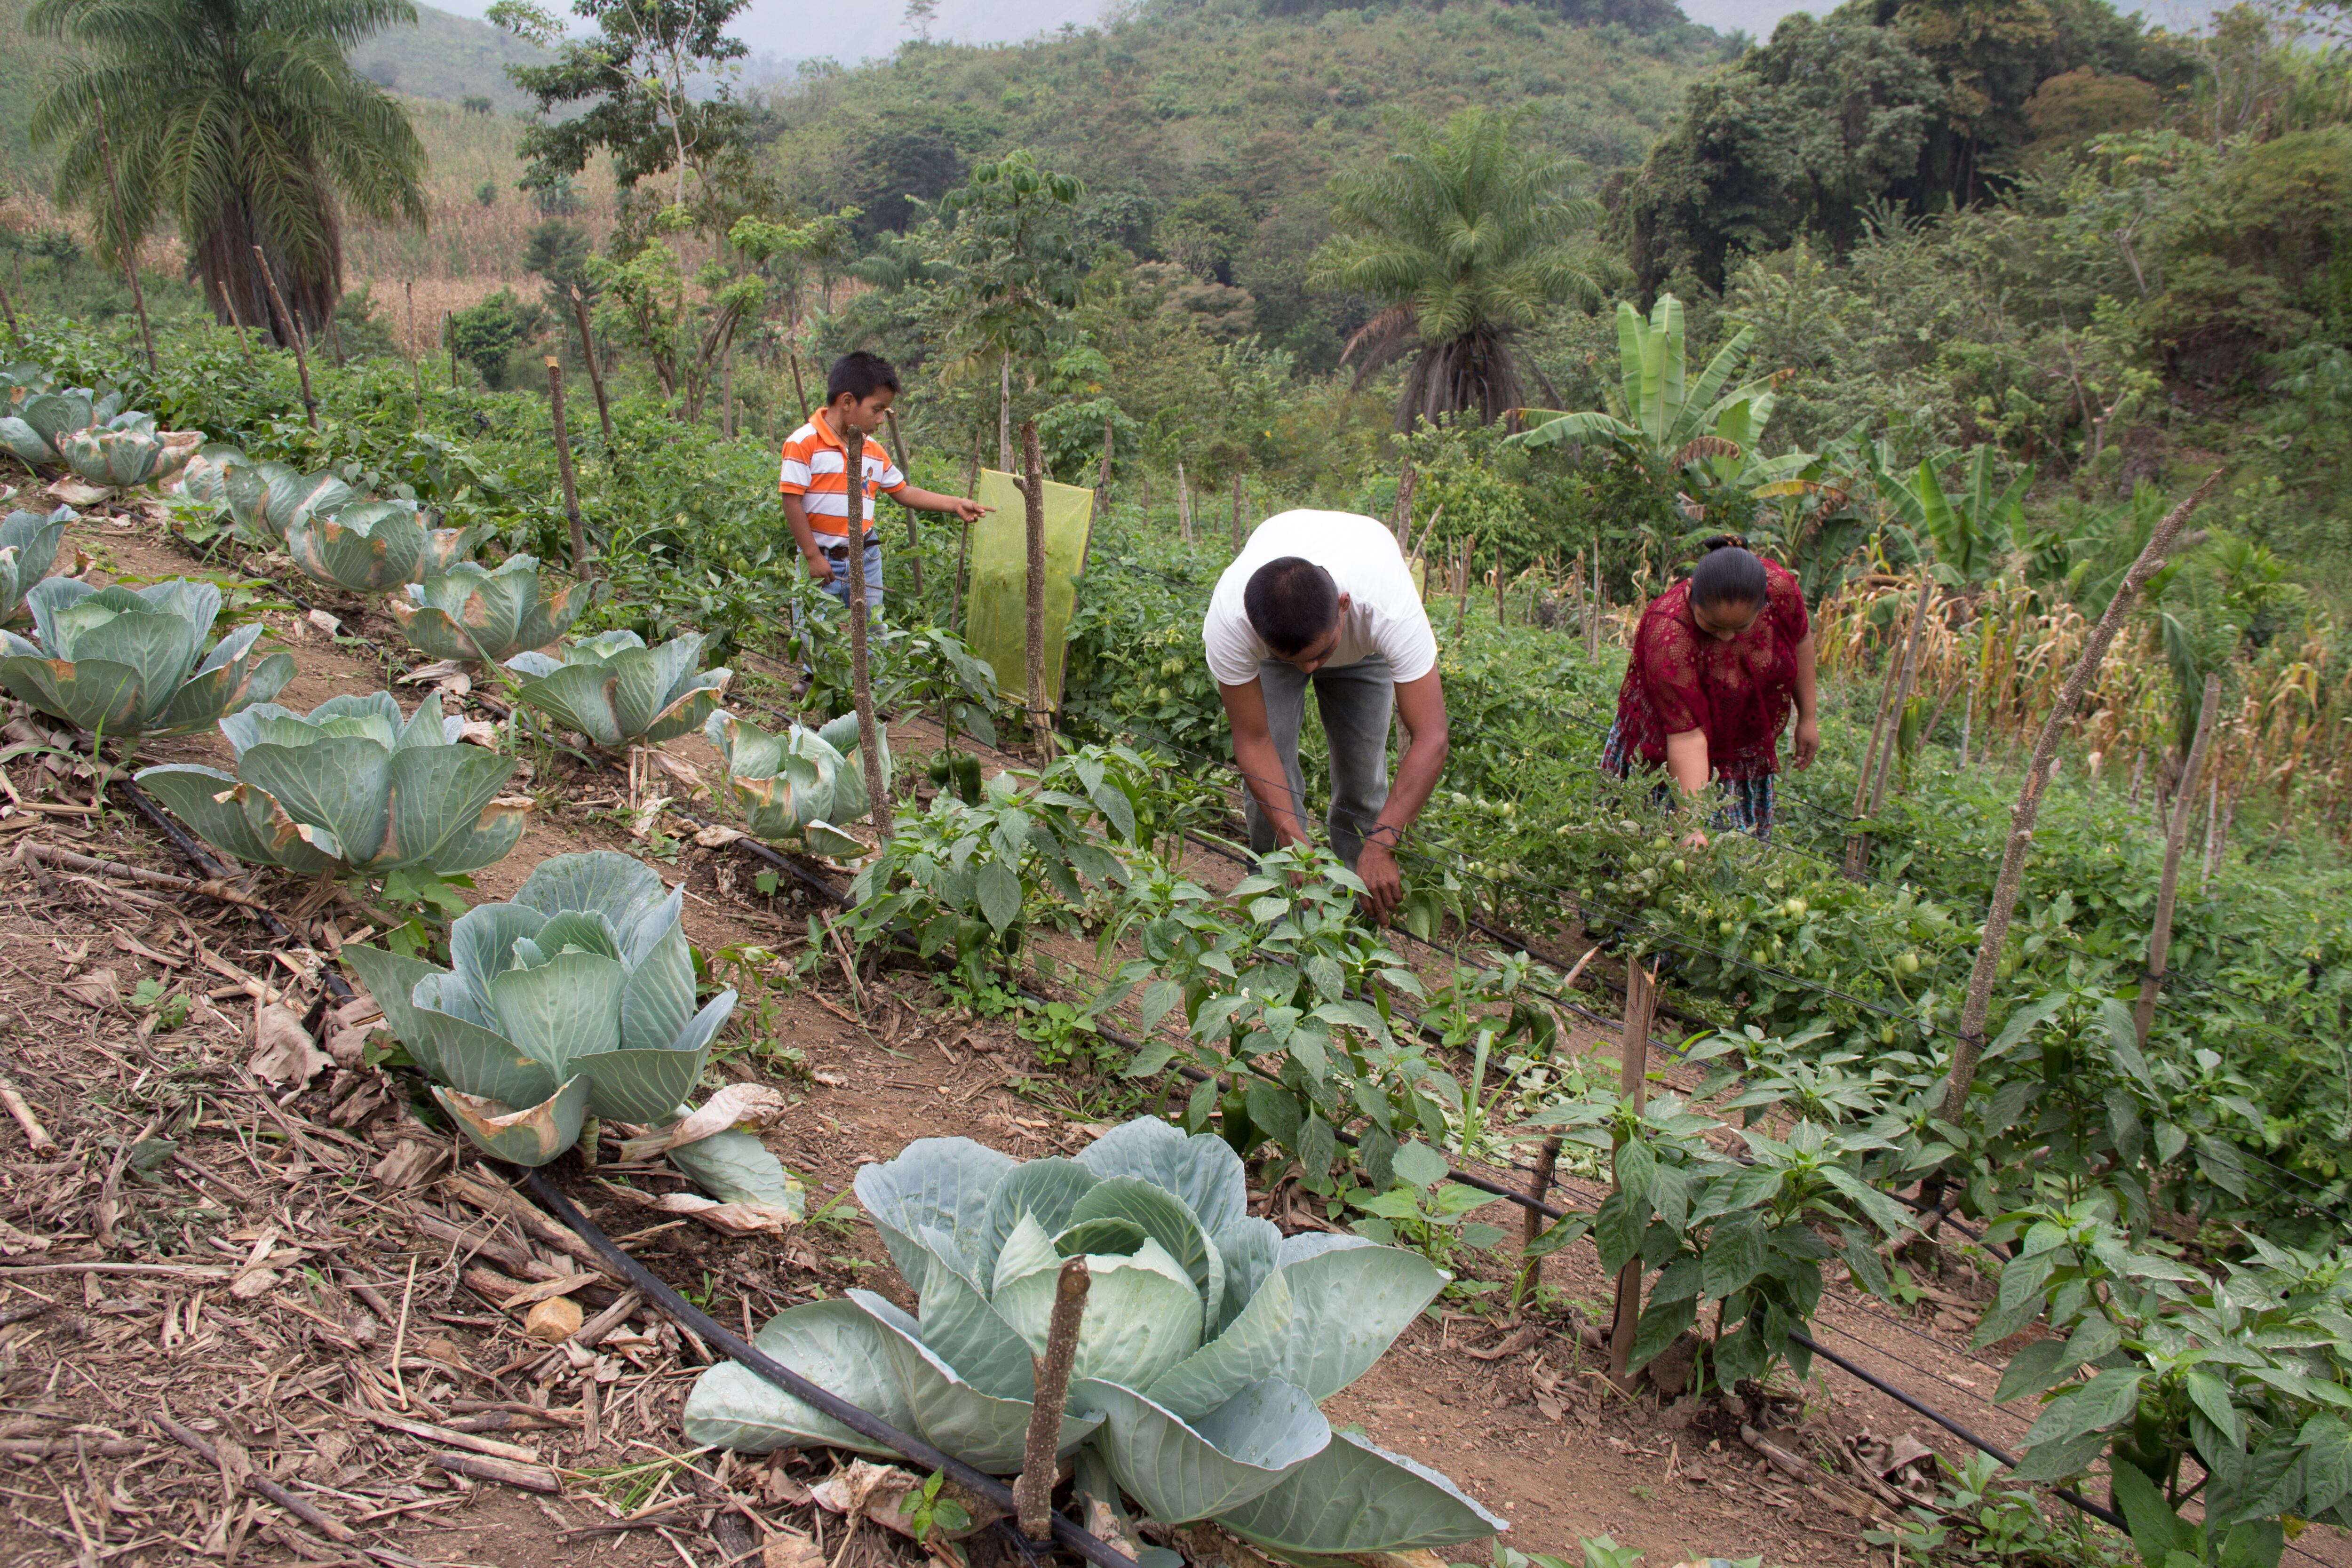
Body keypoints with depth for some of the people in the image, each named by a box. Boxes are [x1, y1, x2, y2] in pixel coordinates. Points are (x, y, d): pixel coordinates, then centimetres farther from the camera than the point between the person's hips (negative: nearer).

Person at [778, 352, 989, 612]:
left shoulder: (875, 452, 9)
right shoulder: (804, 443, -10)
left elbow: (902, 492, 19)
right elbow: (792, 502, -12)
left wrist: (955, 504, 11)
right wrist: (813, 556, -14)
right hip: (821, 562, -5)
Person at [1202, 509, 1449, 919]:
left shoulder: (1391, 608, -46)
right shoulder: (1228, 620, -42)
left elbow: (1431, 739, -44)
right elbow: (1253, 742, -32)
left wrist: (1381, 844, -52)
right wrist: (1297, 846, -39)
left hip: (1362, 646, 0)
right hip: (1269, 639, 0)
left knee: (1363, 775, -7)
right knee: (1269, 774, -14)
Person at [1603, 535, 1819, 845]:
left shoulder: (1780, 587, -21)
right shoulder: (1668, 635, -35)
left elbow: (1801, 640, 3)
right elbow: (1687, 737, -34)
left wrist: (1807, 717, 9)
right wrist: (1693, 824, -37)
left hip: (1745, 751, 4)